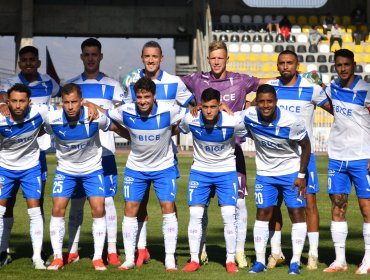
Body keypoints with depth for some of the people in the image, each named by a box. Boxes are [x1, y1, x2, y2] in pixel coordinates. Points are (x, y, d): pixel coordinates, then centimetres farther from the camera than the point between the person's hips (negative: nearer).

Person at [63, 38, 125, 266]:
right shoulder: (71, 85, 10)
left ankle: (112, 251, -2)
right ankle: (73, 251, 9)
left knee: (107, 200, -3)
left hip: (104, 151, -2)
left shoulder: (112, 86, 5)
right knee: (76, 202, 4)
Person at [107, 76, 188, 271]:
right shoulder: (126, 112, -17)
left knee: (168, 208, -7)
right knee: (130, 210, -1)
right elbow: (104, 116, 0)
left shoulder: (168, 111, -22)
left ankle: (170, 258, 0)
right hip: (135, 167, 2)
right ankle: (129, 258, 7)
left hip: (164, 167, -1)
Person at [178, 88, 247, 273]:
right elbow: (176, 130, 7)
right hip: (200, 170, 1)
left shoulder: (233, 122, -22)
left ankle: (231, 260, 4)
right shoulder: (191, 120, -18)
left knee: (229, 215, -8)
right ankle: (194, 259, 6)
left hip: (226, 171, -1)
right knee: (195, 214, -4)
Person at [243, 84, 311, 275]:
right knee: (262, 214, 0)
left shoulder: (292, 123, -26)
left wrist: (302, 175, -9)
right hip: (265, 173, 2)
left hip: (291, 172, -2)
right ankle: (260, 261, 5)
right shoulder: (249, 116, -19)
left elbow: (306, 146, -10)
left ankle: (295, 261, 2)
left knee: (297, 213, -4)